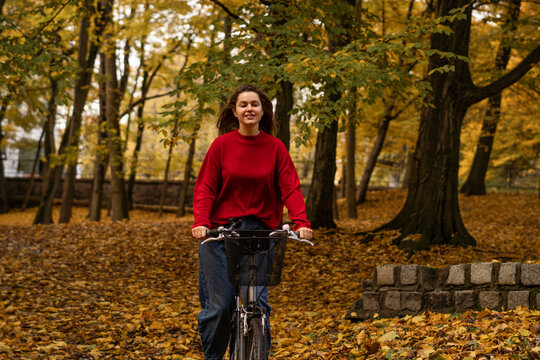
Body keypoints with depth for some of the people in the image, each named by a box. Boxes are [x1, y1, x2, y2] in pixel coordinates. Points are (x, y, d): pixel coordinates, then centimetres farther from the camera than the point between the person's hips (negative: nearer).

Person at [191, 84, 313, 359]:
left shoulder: (275, 148, 3)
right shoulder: (222, 144, 1)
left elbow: (290, 188, -2)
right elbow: (205, 188, 0)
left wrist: (301, 222, -18)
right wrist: (200, 222, -17)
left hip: (260, 233, 1)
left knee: (258, 302, -6)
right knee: (219, 305, -2)